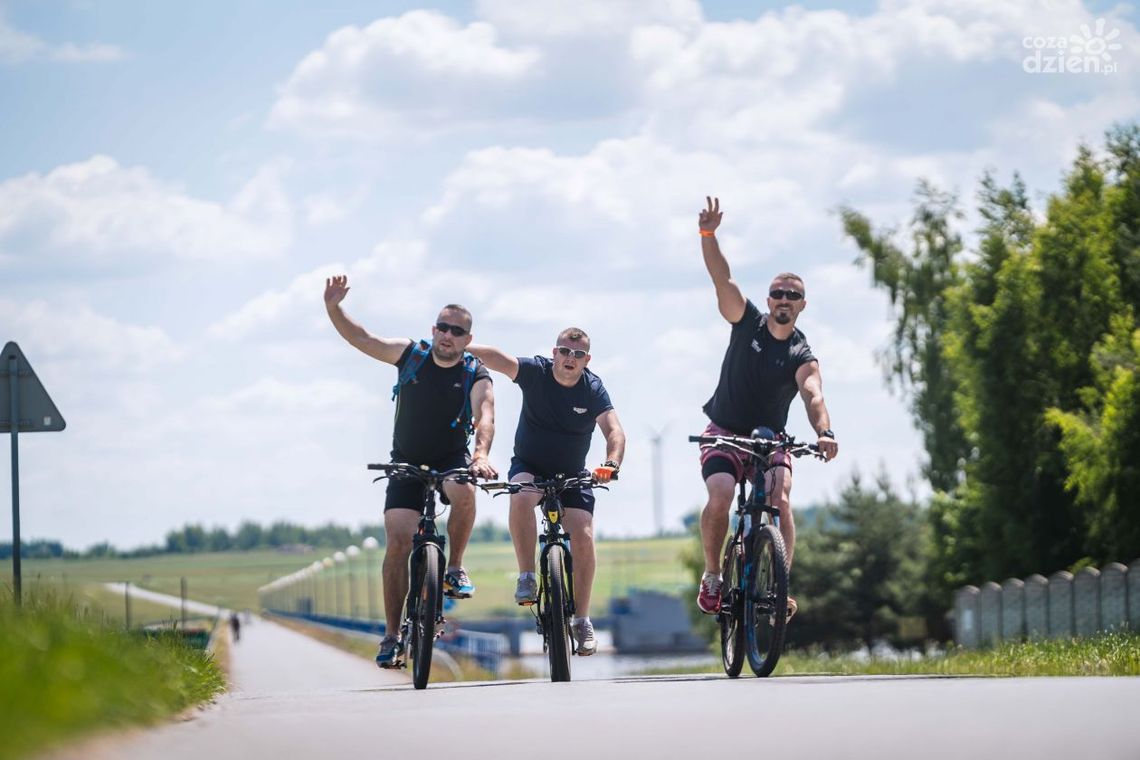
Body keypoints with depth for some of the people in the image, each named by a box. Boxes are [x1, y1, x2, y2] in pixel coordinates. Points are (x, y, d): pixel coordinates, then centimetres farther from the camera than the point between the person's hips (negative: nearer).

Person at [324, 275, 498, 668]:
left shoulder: (476, 376, -11)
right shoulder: (411, 354, -3)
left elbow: (485, 419, -28)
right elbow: (360, 337, -1)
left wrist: (481, 455, -47)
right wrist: (333, 308, -18)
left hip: (451, 459, -1)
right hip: (407, 463, 1)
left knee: (463, 490, -37)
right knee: (398, 541, -13)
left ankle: (455, 570, -15)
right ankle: (392, 635, -7)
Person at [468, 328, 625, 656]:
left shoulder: (593, 389, -12)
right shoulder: (536, 372, -14)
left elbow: (615, 431, -23)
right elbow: (497, 358, -30)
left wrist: (612, 463, -44)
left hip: (572, 475, 1)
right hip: (529, 466, -1)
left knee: (583, 537, -16)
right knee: (521, 497, -35)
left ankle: (582, 620, -5)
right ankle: (527, 578, -23)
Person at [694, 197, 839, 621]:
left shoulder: (802, 357, -5)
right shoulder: (748, 323, -1)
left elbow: (813, 396, -24)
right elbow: (721, 278, -12)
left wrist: (824, 433, -45)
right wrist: (708, 234, -27)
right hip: (724, 434, 0)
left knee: (781, 501, -26)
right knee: (720, 495, -26)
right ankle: (712, 576, -9)